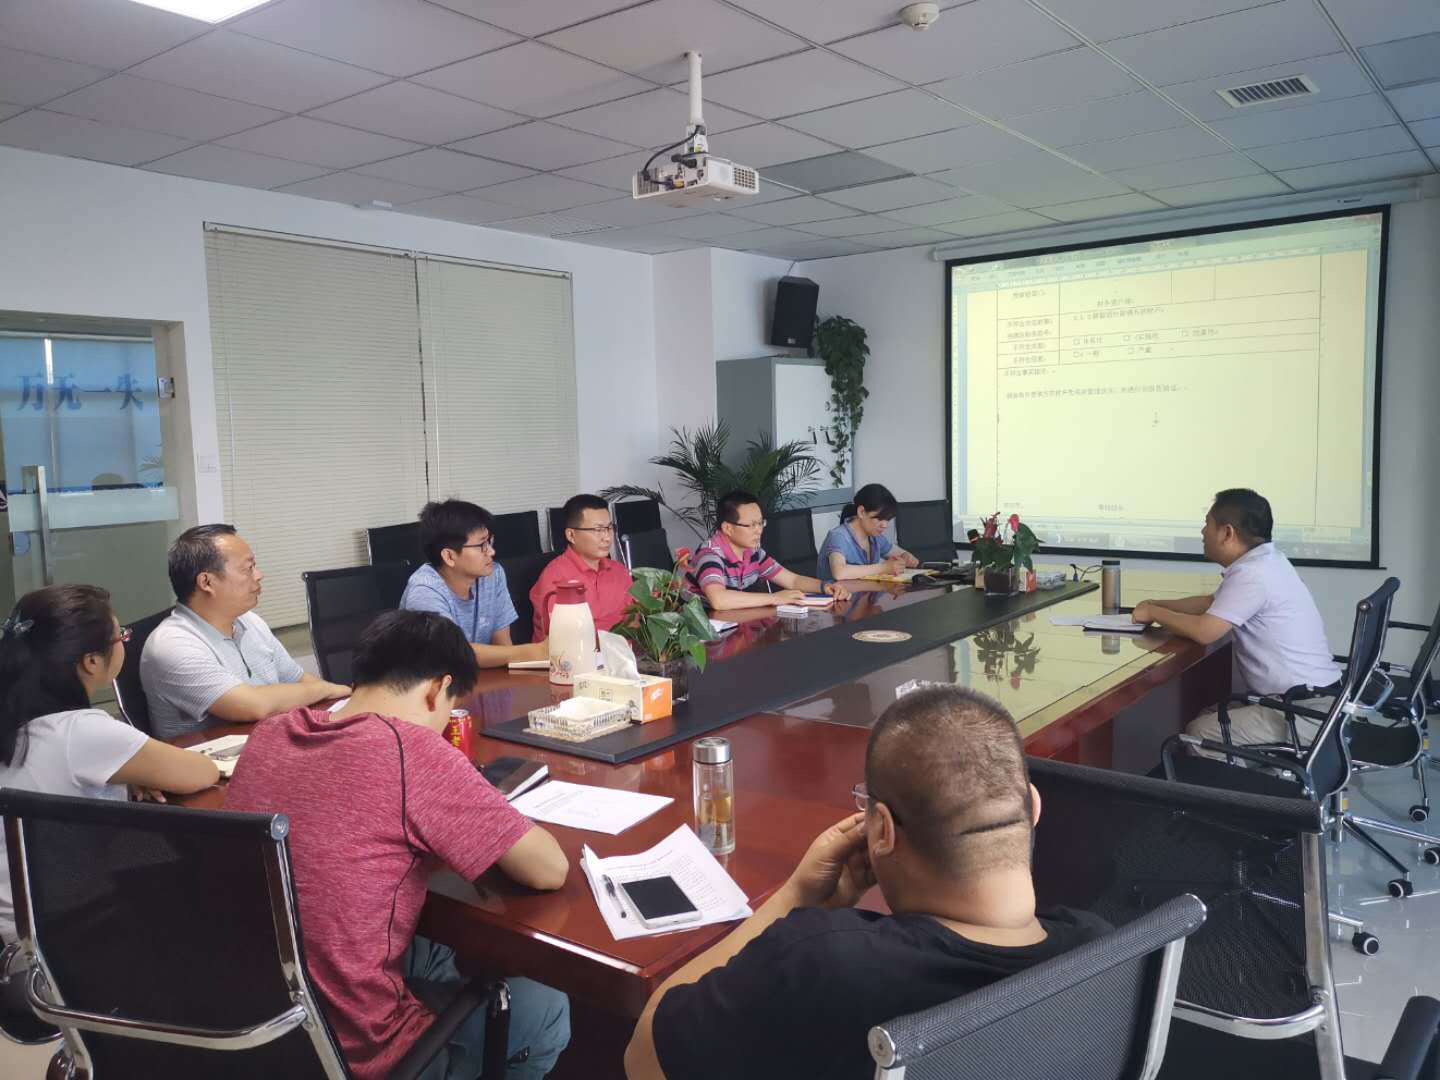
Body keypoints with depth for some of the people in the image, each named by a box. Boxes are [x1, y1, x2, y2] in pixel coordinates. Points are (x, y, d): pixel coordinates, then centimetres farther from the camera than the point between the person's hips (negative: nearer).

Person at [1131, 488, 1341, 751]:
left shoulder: (1252, 574, -23)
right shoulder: (1262, 561, 9)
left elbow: (1203, 631, -24)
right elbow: (1211, 603, 22)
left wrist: (1152, 613, -9)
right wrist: (1157, 604, 12)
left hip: (1305, 712, -10)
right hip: (1309, 700, 10)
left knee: (1199, 733, -12)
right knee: (1207, 717, 15)